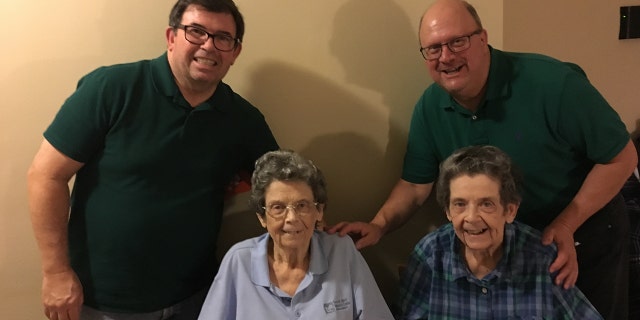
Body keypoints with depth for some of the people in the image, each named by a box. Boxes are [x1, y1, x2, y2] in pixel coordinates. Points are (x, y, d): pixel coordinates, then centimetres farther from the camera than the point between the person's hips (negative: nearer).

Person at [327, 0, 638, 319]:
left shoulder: (552, 83, -28)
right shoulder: (430, 106, -13)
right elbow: (416, 183, -4)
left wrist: (566, 226, -24)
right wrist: (378, 225, -21)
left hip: (585, 235, -3)